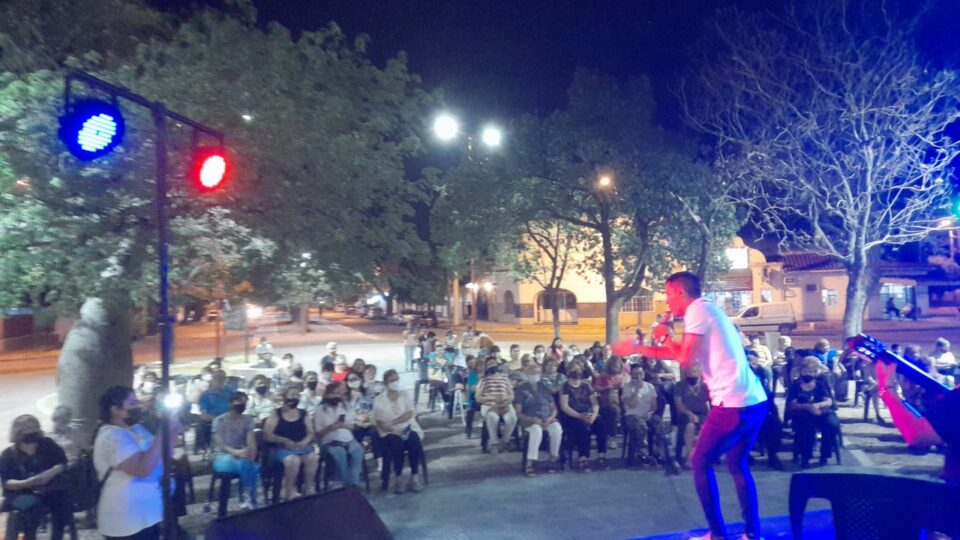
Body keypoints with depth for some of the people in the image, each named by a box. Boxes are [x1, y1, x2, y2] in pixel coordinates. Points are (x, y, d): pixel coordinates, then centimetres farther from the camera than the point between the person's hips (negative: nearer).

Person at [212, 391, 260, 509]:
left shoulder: (248, 420, 8)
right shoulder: (220, 420, -3)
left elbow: (251, 442, -5)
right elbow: (219, 445, -14)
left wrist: (251, 452, -29)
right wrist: (235, 452, -32)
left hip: (241, 456, 4)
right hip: (222, 457, -4)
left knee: (254, 467, -33)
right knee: (244, 464, -36)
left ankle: (249, 500, -24)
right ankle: (250, 500, -26)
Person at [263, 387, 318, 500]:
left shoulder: (303, 414, 14)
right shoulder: (276, 415, 4)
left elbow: (311, 433, 10)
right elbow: (267, 436, -4)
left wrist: (304, 442, -12)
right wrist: (285, 441, -16)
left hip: (302, 447, 3)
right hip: (283, 448, -3)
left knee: (312, 457, -29)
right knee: (293, 460, -35)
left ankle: (309, 488, -13)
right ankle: (289, 490, -17)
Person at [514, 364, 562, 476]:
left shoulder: (545, 388, 17)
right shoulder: (521, 389, 5)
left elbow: (554, 408, 14)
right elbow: (518, 413, -2)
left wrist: (550, 418, -9)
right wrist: (532, 419, -20)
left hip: (547, 419, 3)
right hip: (529, 421, -3)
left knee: (557, 428, -31)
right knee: (537, 430, -38)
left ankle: (554, 459, -15)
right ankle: (529, 463, -34)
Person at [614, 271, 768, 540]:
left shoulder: (697, 310, -8)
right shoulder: (708, 310, 21)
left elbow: (685, 360, -14)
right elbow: (678, 352, 27)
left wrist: (664, 336, 3)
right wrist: (635, 349, 28)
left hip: (733, 403, -9)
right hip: (755, 400, 9)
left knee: (700, 463, 6)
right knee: (738, 465, 20)